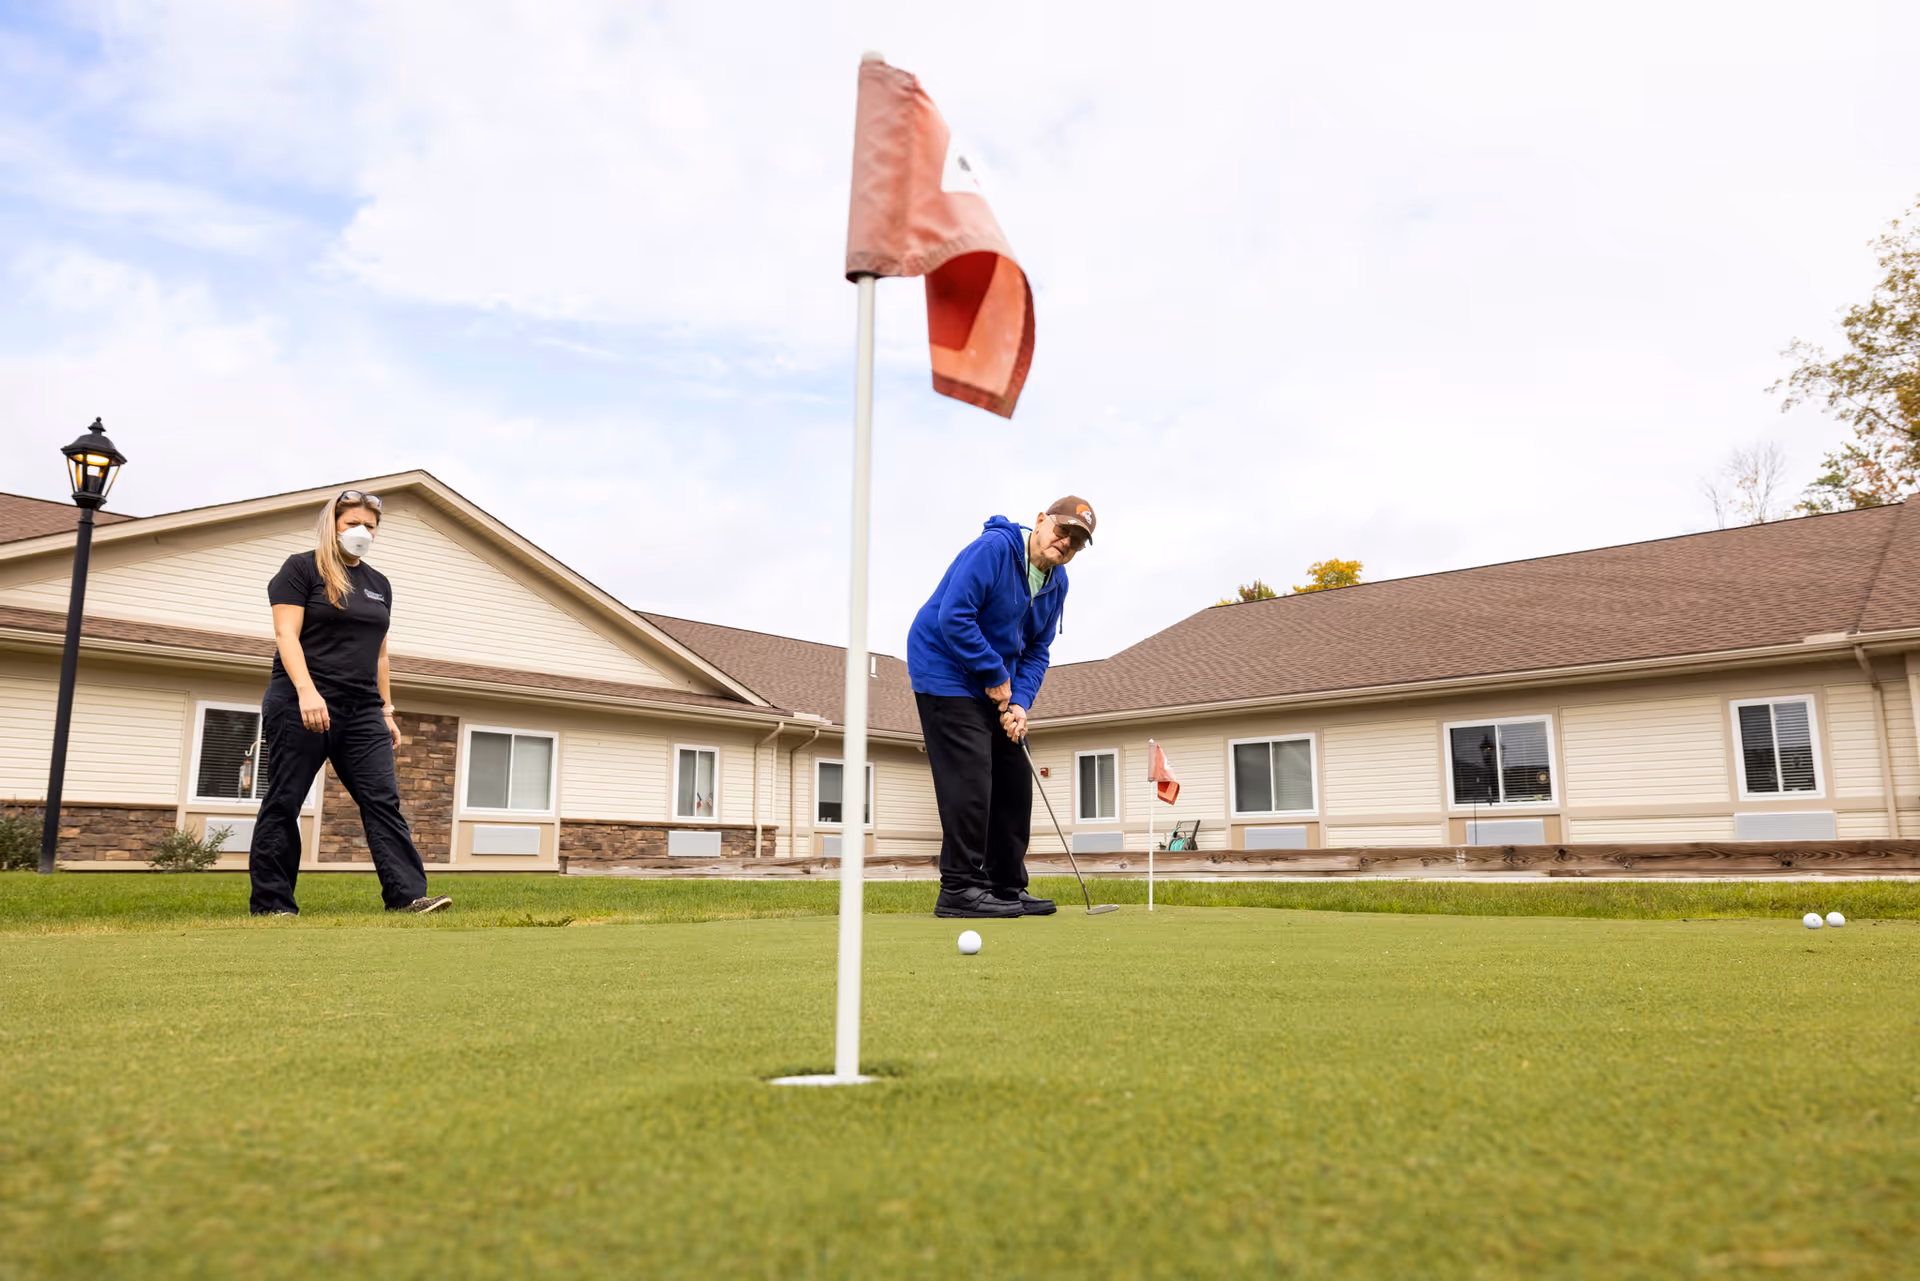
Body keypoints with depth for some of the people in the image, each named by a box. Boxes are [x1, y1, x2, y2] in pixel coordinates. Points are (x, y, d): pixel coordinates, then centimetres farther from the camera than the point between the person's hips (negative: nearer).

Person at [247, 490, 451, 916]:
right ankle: (272, 904, 8)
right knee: (284, 803, 1)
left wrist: (386, 712, 15)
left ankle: (407, 894, -10)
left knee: (383, 801, -5)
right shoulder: (302, 568, 0)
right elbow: (286, 634, -10)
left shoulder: (379, 584, 18)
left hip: (361, 711, 5)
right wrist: (307, 691, -23)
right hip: (302, 706, -5)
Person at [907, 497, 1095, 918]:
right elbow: (953, 618, -27)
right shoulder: (994, 548, -21)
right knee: (970, 778, -14)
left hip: (996, 685, 9)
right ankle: (959, 889, -8)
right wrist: (996, 675, -21)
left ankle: (1007, 887, 17)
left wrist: (1020, 702, -10)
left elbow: (1036, 651, 6)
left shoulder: (1057, 582, 4)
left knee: (1014, 781, 9)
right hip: (946, 672, -9)